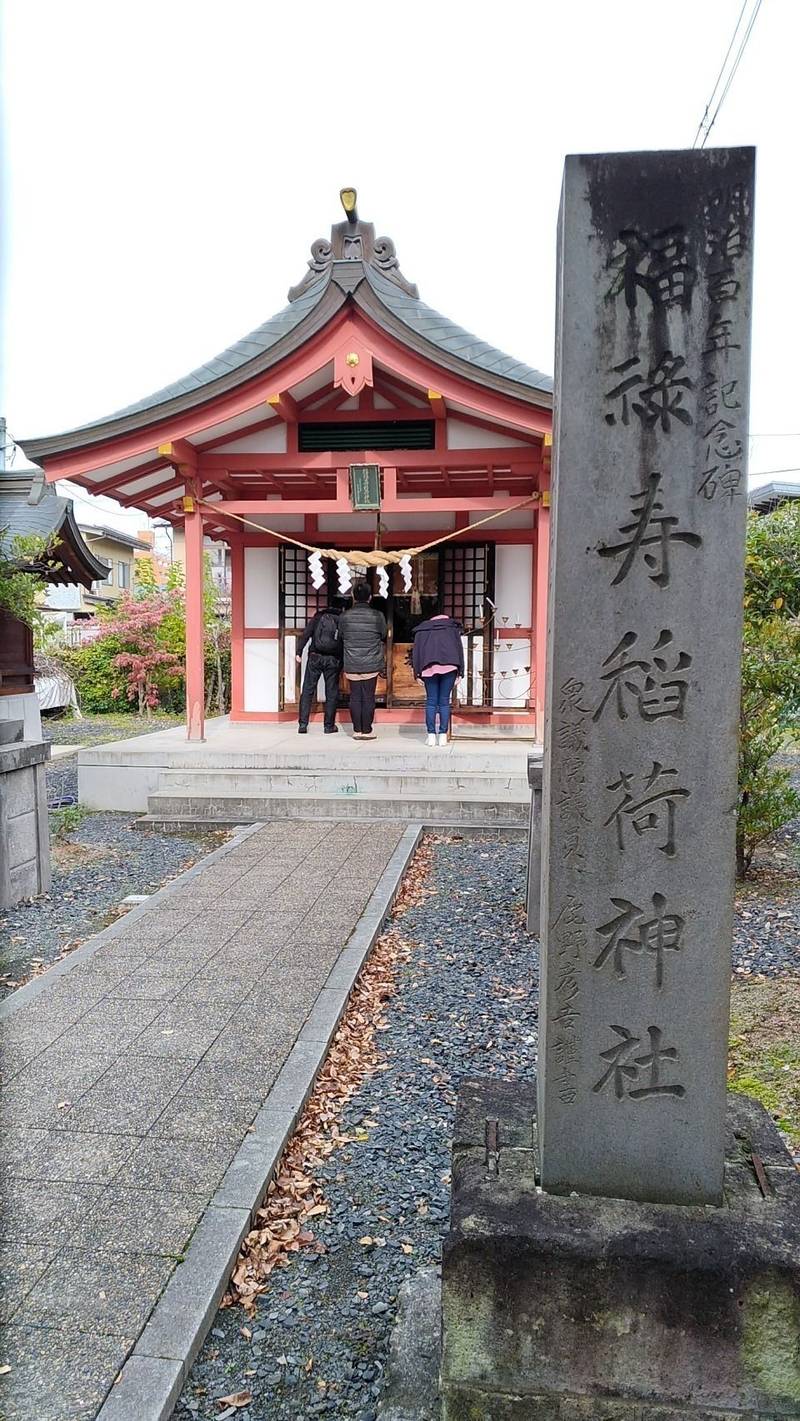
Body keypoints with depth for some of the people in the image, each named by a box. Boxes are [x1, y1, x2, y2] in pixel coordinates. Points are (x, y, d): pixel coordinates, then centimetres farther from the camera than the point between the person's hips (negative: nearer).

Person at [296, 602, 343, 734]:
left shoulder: (319, 616, 5)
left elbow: (306, 634, -3)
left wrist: (299, 652, 0)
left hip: (315, 657, 0)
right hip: (333, 660, 0)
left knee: (307, 690, 6)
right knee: (331, 693, 9)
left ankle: (303, 725, 3)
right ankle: (329, 726, 12)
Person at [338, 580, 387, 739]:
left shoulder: (344, 616, -2)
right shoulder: (378, 616, -6)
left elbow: (341, 637, 10)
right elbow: (383, 638, 7)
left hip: (351, 665, 2)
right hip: (371, 665, -2)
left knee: (355, 697, 8)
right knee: (368, 697, 4)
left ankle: (357, 730, 11)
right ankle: (367, 730, 8)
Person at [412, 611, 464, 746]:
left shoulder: (421, 629, 26)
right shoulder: (453, 627, 25)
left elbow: (415, 651, 14)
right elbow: (459, 648, 14)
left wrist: (417, 673, 9)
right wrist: (459, 672, 9)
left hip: (429, 666, 0)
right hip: (449, 664, 0)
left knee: (431, 701, 6)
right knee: (444, 701, 5)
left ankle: (431, 736, 2)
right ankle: (443, 736, 3)